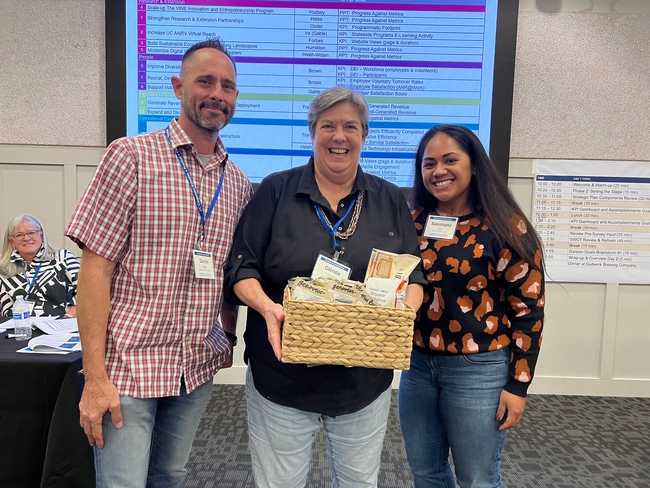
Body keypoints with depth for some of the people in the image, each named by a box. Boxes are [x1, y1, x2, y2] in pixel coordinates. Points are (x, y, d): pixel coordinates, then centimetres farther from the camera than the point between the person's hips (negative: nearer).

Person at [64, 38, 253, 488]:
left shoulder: (239, 184, 7)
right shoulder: (131, 157, -8)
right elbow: (96, 266, -11)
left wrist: (228, 337, 7)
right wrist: (95, 377, -13)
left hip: (198, 369, 5)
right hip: (130, 367, -4)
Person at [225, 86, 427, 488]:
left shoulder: (391, 201, 4)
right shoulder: (276, 191, -2)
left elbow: (415, 274, 5)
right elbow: (242, 267, -4)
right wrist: (268, 307, -23)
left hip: (366, 380, 2)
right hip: (283, 377, -1)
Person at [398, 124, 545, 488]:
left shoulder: (505, 227, -11)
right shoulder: (413, 222, 3)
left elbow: (528, 308, -9)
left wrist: (517, 385, -10)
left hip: (478, 371, -4)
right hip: (417, 364, 5)